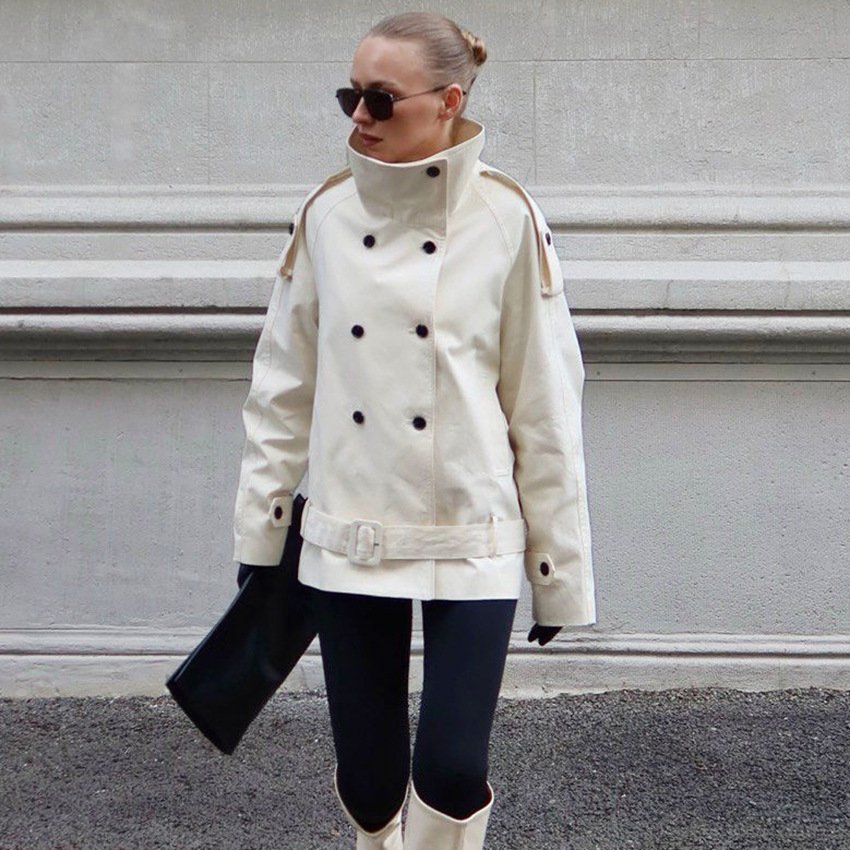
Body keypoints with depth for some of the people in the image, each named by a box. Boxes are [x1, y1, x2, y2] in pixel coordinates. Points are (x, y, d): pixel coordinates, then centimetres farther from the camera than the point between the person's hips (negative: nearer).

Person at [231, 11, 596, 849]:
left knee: (452, 773, -5)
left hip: (470, 542, -2)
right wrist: (259, 526, 9)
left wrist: (560, 567, -2)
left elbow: (546, 404, -5)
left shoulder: (508, 217, -7)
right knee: (367, 778, 10)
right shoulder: (326, 212, 1)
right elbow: (282, 384, 7)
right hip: (347, 539, 3)